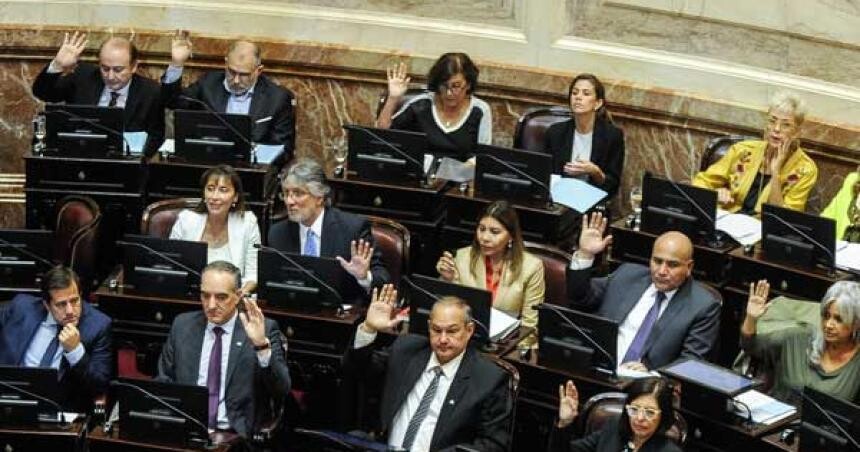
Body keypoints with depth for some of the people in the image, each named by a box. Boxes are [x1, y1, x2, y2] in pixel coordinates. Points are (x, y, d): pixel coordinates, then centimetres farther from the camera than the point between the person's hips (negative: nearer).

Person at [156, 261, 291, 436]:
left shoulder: (264, 329, 1)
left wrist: (262, 346, -21)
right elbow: (164, 380, 19)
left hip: (235, 434, -3)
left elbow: (281, 390, -7)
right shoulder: (183, 325, 12)